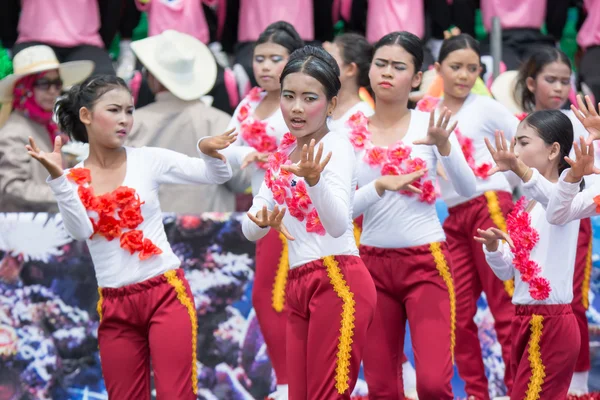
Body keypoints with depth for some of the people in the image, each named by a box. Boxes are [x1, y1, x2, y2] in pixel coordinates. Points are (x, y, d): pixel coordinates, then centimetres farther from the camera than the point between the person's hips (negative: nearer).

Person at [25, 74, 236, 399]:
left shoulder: (149, 160, 0)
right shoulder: (74, 178, 2)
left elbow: (218, 176, -1)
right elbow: (81, 230, -14)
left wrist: (209, 150, -22)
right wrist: (57, 177, -21)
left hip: (166, 292, -2)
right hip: (115, 305, 2)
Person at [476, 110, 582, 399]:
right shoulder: (522, 206, 12)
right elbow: (507, 272, 15)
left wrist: (520, 169, -56)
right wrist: (492, 247, -6)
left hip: (552, 323, -8)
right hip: (524, 320, 8)